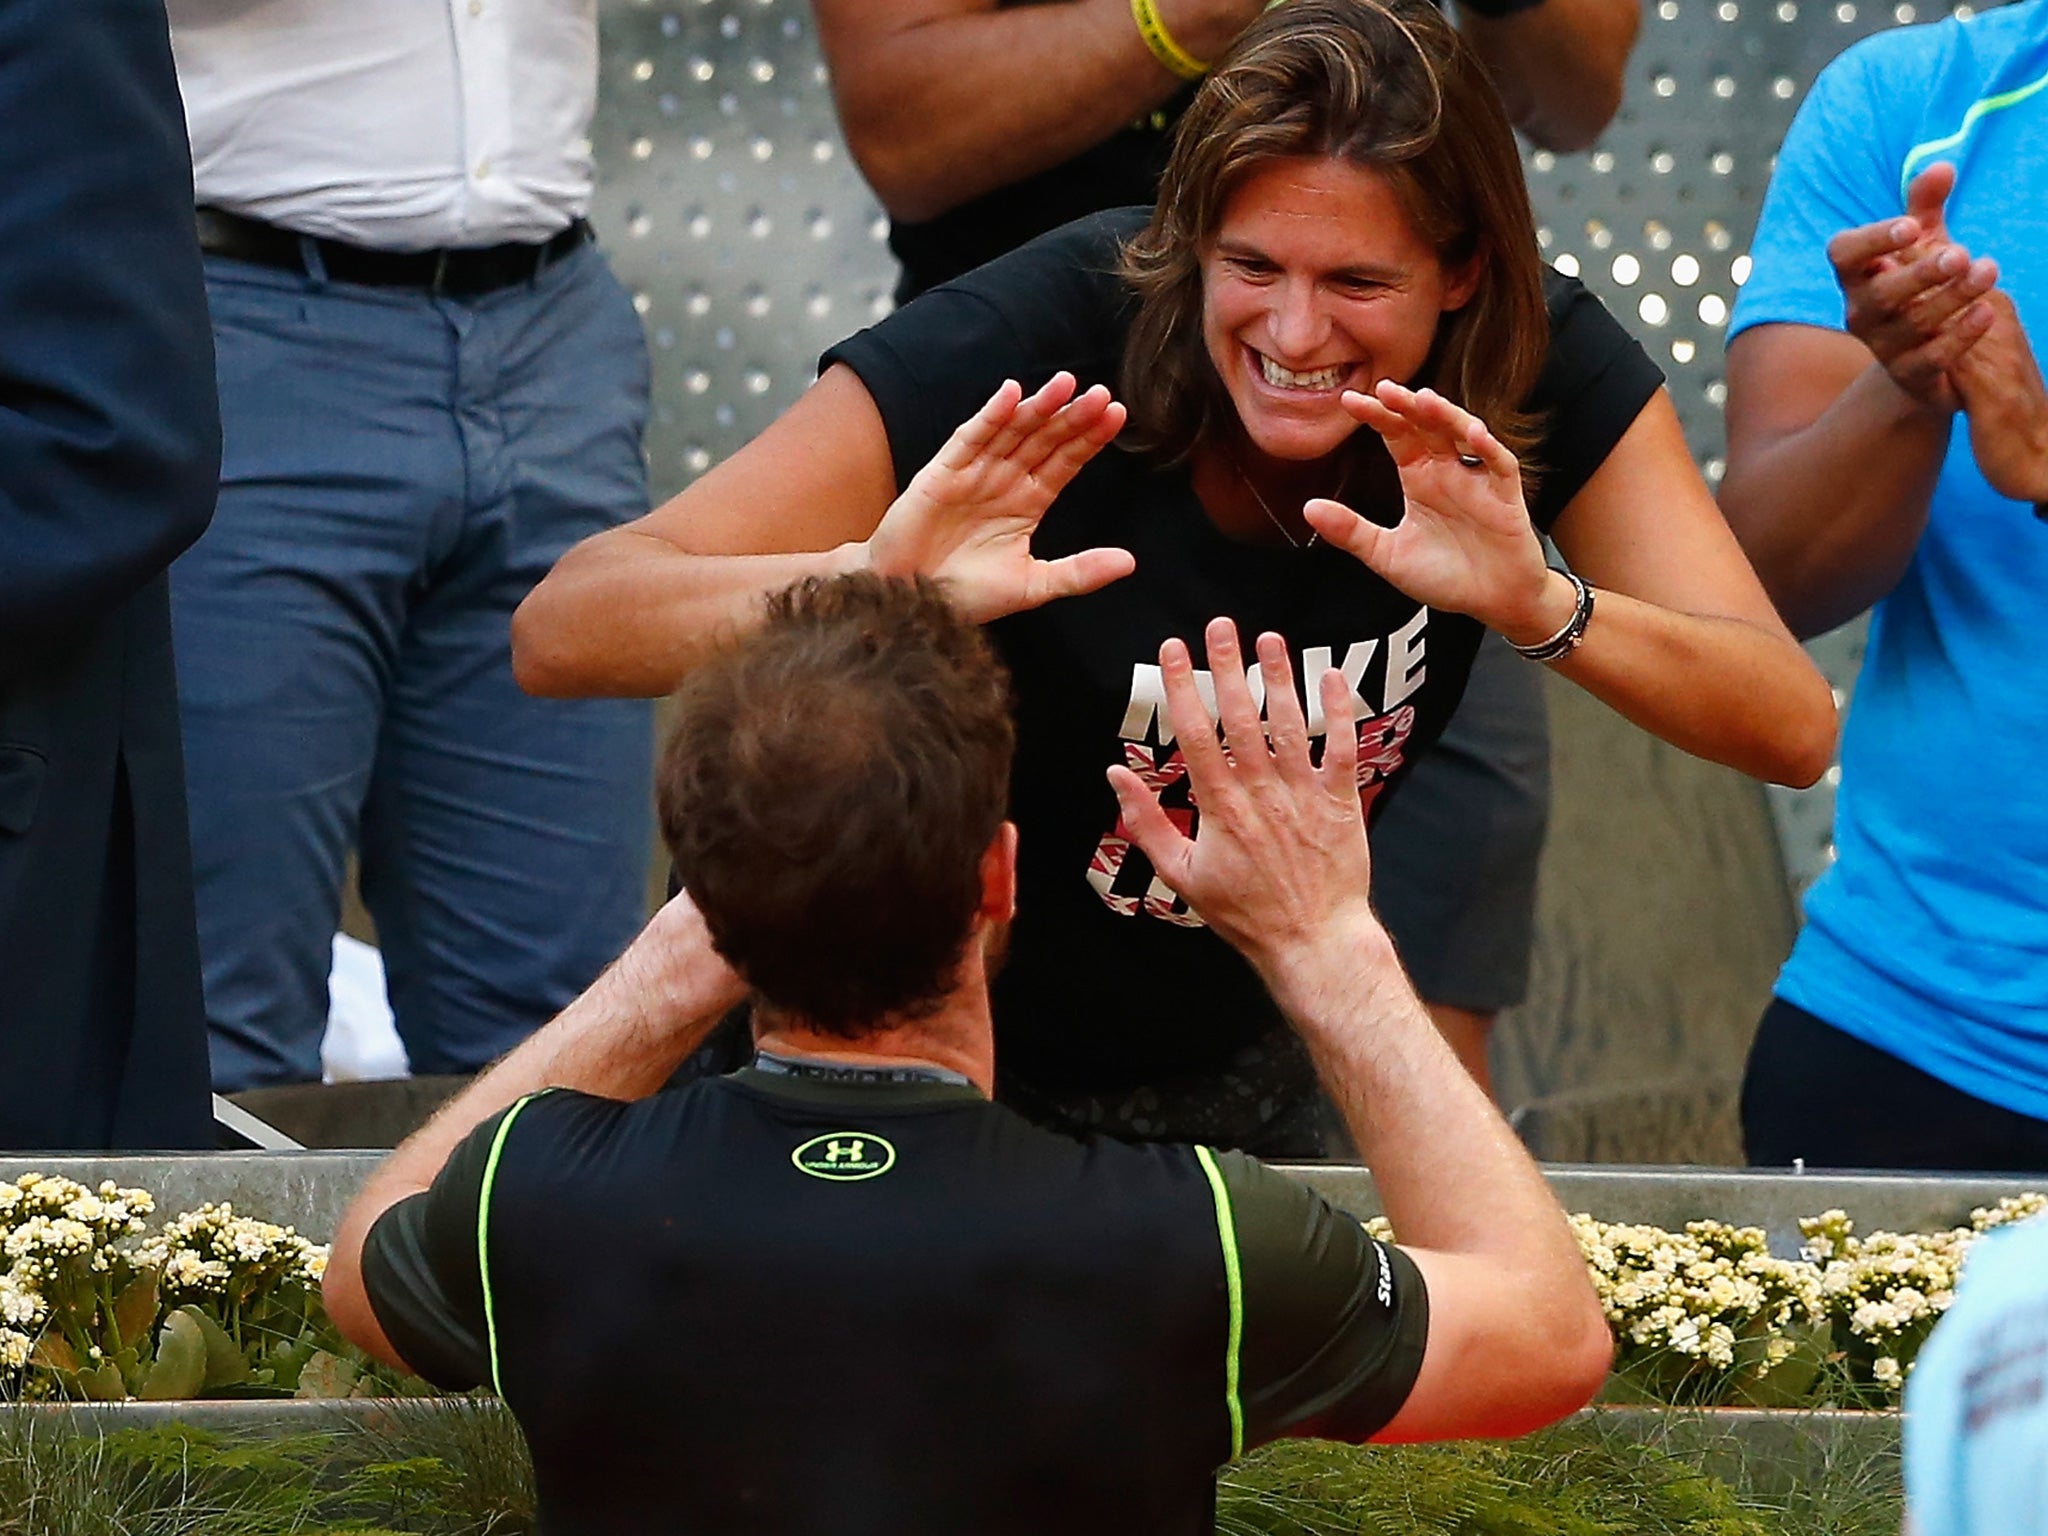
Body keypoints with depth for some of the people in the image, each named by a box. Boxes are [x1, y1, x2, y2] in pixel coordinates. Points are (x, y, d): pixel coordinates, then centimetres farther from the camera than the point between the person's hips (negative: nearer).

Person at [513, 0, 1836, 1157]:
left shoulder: (1540, 365, -18)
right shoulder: (1039, 343, -29)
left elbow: (1792, 728, -25)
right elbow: (563, 631, -35)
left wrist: (1539, 606, -43)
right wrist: (874, 585, -54)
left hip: (1237, 1070, 4)